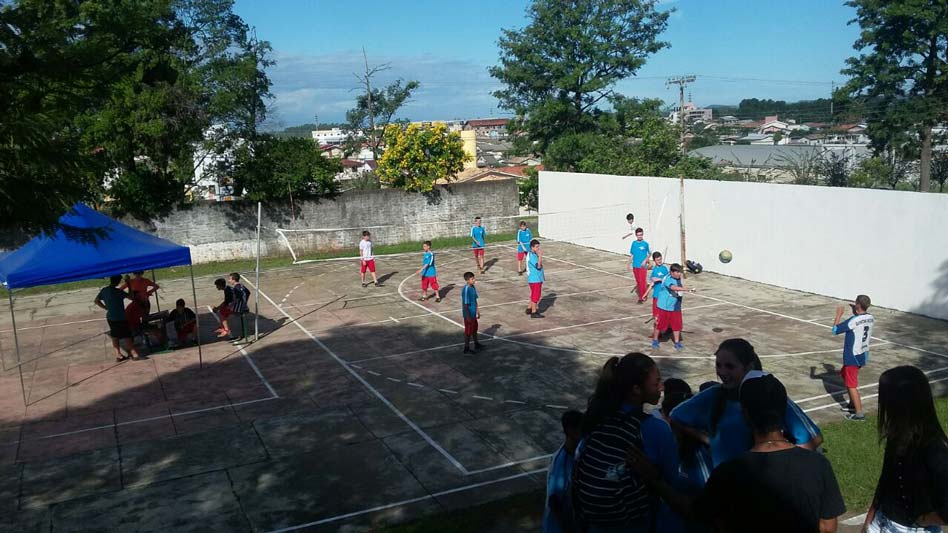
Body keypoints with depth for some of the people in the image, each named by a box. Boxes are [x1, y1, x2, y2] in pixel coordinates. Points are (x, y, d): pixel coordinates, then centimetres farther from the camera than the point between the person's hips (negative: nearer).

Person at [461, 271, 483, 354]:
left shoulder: (472, 287, 3)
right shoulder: (466, 290, -24)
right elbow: (465, 304, -23)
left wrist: (478, 311, 19)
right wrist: (468, 316, -21)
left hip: (473, 313, 9)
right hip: (468, 314, -9)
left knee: (474, 329, 22)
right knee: (468, 331, 2)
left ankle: (476, 344, 38)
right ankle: (466, 348, 14)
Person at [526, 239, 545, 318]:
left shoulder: (534, 254, 11)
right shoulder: (532, 256, -21)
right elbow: (538, 266, -29)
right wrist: (540, 256, -31)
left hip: (537, 278, 10)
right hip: (535, 279, -10)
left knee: (533, 295, 20)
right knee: (535, 296, -2)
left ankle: (530, 309, 31)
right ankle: (534, 312, 5)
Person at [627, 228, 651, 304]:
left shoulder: (645, 244, -6)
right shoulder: (634, 243, 3)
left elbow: (650, 254, 3)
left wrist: (645, 261, -10)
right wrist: (629, 264, 11)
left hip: (643, 266, -4)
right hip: (635, 266, 4)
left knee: (642, 282, -6)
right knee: (638, 282, 11)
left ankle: (642, 297, 5)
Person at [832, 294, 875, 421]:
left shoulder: (853, 320, -25)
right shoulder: (870, 318, -1)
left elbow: (835, 330, -14)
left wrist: (838, 314, -5)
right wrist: (855, 312, 14)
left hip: (853, 356, -8)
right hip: (863, 354, 8)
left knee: (851, 385, 0)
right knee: (845, 376, 27)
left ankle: (859, 414, 1)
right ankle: (853, 404, 37)